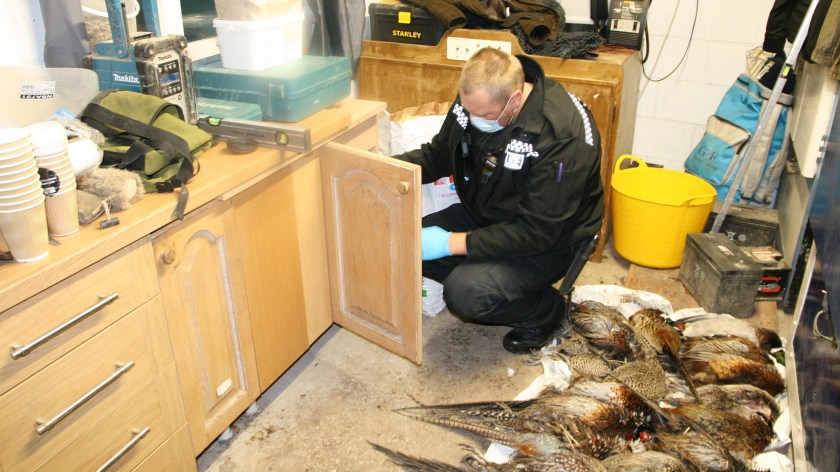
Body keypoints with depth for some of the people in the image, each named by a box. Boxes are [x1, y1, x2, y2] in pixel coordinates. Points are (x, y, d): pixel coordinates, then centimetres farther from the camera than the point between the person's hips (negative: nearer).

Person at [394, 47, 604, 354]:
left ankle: (544, 311, 3)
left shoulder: (562, 136, -33)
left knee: (466, 295, -27)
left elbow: (536, 233, -30)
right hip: (484, 214, 7)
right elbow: (437, 155, 5)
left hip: (549, 239, -6)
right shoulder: (477, 99, -12)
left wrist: (452, 243, -30)